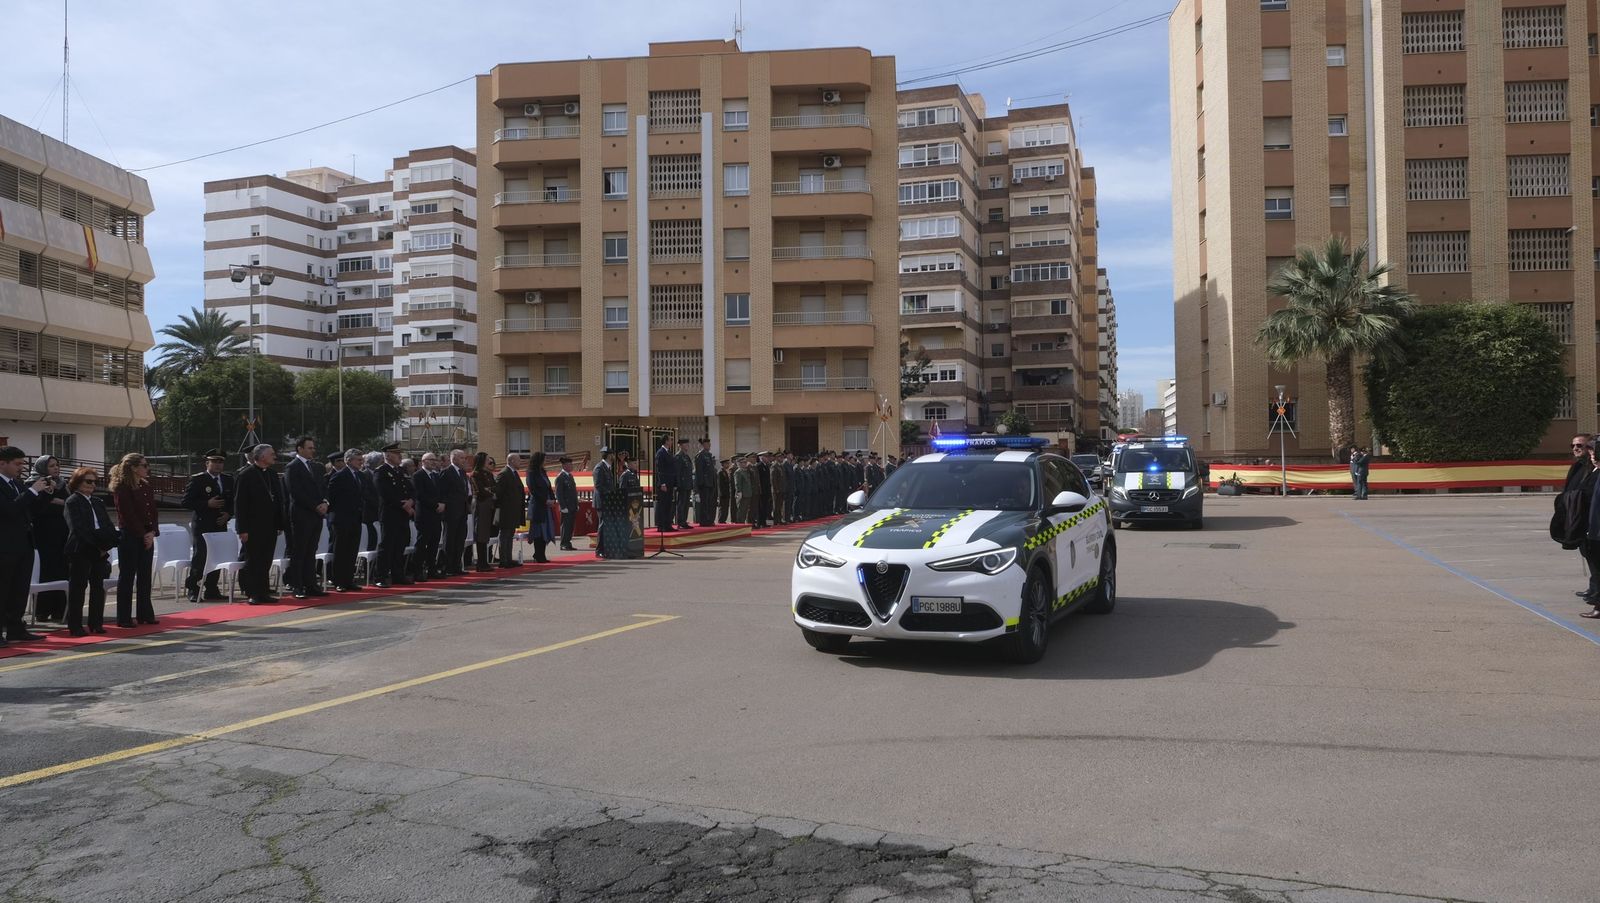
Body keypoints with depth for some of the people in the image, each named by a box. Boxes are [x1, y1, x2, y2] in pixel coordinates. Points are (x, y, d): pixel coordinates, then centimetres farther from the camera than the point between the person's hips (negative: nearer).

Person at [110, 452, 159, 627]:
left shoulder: (147, 487, 11)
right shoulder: (122, 488, -10)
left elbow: (152, 511, 9)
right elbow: (128, 514, -14)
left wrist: (152, 532, -4)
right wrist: (143, 535, -13)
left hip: (147, 537, 7)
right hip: (129, 536, -7)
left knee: (145, 577, 10)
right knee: (127, 577, -1)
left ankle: (145, 614, 17)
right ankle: (124, 618, 4)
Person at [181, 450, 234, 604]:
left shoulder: (228, 480, 12)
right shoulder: (197, 480, -4)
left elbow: (233, 501, 18)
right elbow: (186, 502, -9)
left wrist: (228, 514, 0)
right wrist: (207, 504, -18)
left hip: (220, 525, 5)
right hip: (201, 526, -5)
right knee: (199, 557, -7)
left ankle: (212, 590, 14)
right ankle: (193, 590, 1)